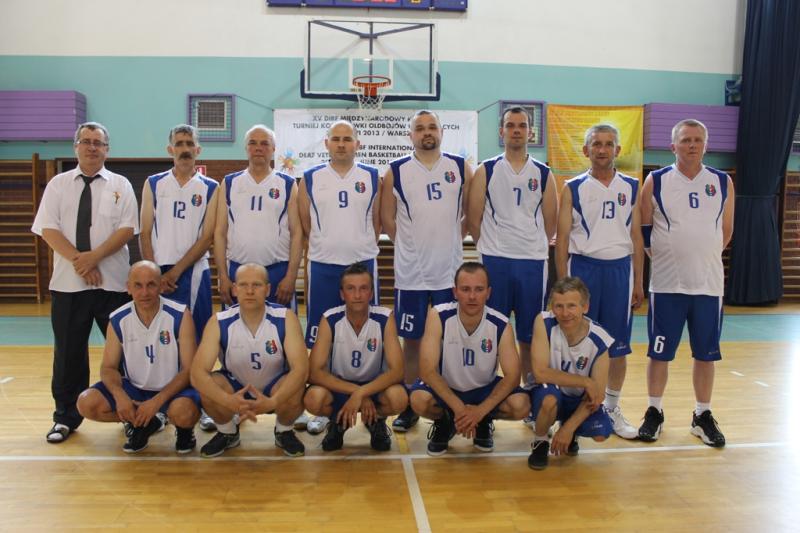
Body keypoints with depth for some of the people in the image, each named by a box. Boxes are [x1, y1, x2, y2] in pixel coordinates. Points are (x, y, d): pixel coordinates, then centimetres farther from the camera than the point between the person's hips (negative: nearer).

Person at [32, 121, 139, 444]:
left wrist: (94, 257, -15)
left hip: (112, 282, -1)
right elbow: (48, 229, 1)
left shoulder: (120, 185, 6)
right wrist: (77, 260, -11)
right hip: (67, 283, 1)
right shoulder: (58, 185, 9)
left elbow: (127, 229, -4)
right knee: (68, 352, 7)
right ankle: (66, 417, 20)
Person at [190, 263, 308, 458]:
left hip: (275, 388, -1)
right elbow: (197, 373, -27)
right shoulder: (219, 322, -20)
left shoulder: (285, 319, -22)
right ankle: (227, 433, 4)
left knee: (296, 393, -33)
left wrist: (272, 402, -46)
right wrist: (228, 400, -46)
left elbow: (300, 368, -29)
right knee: (208, 389, -29)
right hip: (235, 387, 1)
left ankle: (284, 432, 3)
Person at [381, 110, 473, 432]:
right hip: (410, 272, -1)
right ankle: (410, 406, 19)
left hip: (450, 270, 1)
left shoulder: (460, 167, 4)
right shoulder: (396, 171, 1)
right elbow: (387, 219, 5)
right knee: (411, 338, 7)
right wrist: (411, 243, 5)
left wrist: (451, 238, 5)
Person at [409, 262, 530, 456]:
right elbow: (427, 370, -26)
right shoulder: (438, 316, -23)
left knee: (521, 405, -26)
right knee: (419, 400, -33)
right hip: (445, 387, -1)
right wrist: (459, 408, -33)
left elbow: (512, 376, -18)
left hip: (484, 389, 2)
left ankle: (484, 422, 10)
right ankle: (443, 422, 5)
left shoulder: (501, 325, -18)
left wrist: (480, 411, -30)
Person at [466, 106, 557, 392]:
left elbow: (550, 223, 10)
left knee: (529, 335, 9)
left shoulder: (543, 174, 7)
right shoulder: (486, 170, 2)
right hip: (494, 261, -1)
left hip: (533, 262, 2)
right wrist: (492, 246, 4)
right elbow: (474, 219, 1)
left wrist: (532, 247, 9)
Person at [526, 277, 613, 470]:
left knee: (601, 432, -24)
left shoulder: (599, 341, -19)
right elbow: (540, 372, -28)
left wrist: (568, 428, -24)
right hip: (548, 394, -2)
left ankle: (570, 433, 14)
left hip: (578, 400, 2)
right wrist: (585, 382, -26)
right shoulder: (544, 322, -23)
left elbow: (597, 394, -15)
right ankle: (540, 442, -3)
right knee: (549, 397, -37)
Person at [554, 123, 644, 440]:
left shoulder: (631, 187, 9)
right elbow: (562, 238, 0)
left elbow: (636, 237, 10)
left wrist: (638, 282, 7)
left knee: (618, 346, 8)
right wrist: (563, 284, -5)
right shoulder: (573, 188, 1)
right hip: (583, 267, -2)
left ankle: (612, 409, 24)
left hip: (619, 269, 2)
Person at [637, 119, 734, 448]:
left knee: (706, 353, 9)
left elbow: (726, 231, 12)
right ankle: (654, 413, 20)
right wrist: (661, 257, 1)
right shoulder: (656, 182, -1)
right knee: (659, 352, 5)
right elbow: (643, 229, 3)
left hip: (709, 282, 2)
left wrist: (703, 256, 9)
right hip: (666, 283, -2)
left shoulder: (723, 182, 5)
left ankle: (703, 416, 24)